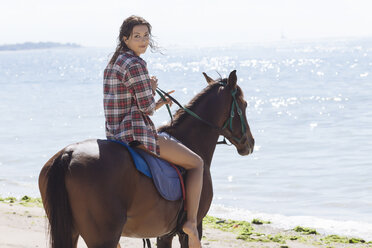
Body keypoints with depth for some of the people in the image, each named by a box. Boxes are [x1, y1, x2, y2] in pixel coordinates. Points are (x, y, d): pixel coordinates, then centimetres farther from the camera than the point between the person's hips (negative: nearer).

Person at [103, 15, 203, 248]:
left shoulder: (114, 63, 14)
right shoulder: (135, 65, -16)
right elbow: (147, 107, -16)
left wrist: (157, 103, 17)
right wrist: (152, 88, 4)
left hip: (115, 133, 9)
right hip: (136, 133, -9)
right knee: (196, 162, 2)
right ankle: (191, 222, -7)